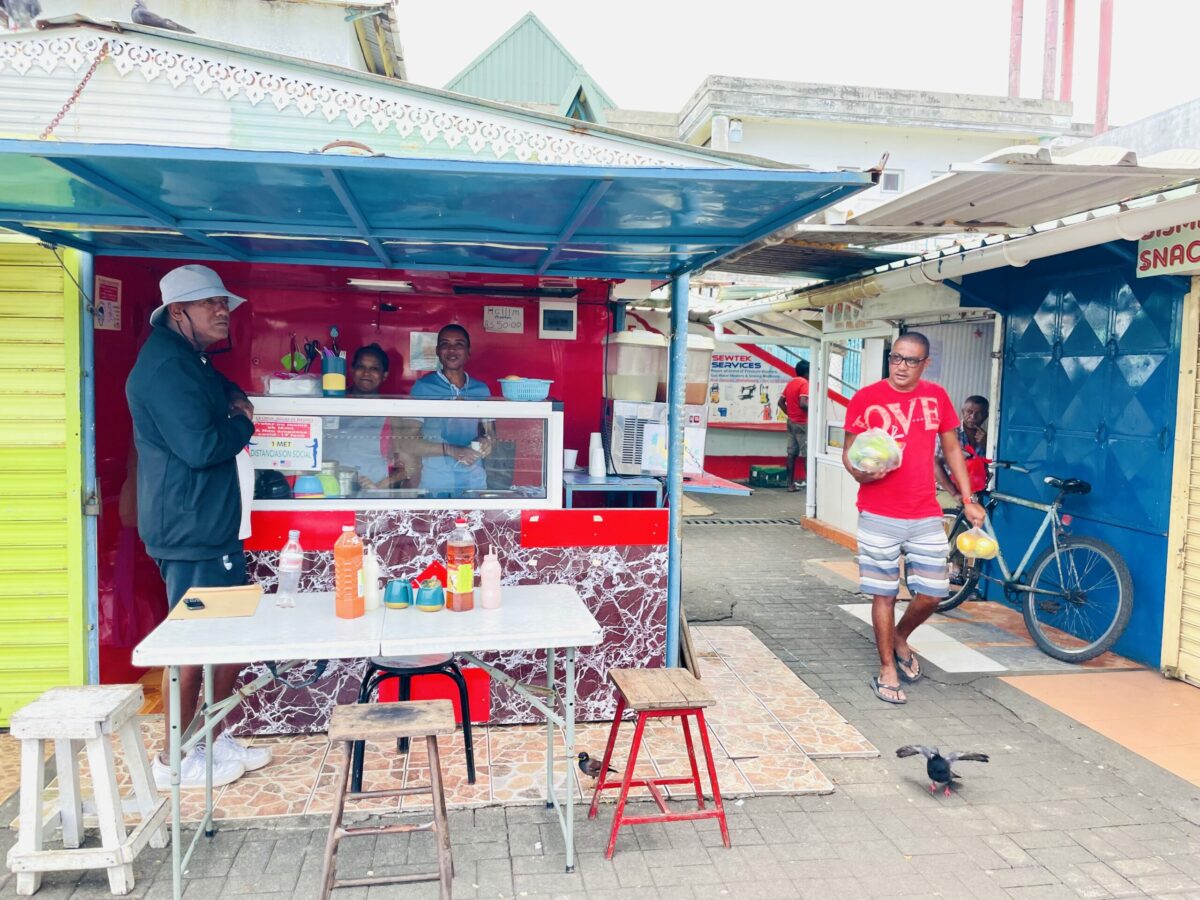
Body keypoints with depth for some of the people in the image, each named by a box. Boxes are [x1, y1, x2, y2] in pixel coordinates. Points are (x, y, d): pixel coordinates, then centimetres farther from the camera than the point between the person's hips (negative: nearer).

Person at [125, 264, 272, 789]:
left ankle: (218, 741, 28)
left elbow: (227, 393, 30)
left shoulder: (192, 362, 15)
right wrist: (242, 425, -7)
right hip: (190, 529, -10)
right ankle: (175, 760, 16)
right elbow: (200, 447, -25)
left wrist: (235, 406, 7)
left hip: (213, 523, 10)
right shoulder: (165, 367, -18)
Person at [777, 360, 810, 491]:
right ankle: (809, 481, 1)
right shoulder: (804, 383, -14)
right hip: (802, 423, -8)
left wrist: (789, 413, 14)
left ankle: (791, 483, 7)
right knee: (807, 454, -1)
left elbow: (781, 402, 12)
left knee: (791, 454, 7)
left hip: (791, 422, 8)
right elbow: (802, 404, -25)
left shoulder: (790, 383, 11)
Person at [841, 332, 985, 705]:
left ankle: (900, 638, 35)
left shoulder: (936, 396, 5)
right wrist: (862, 472, -21)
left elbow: (951, 449, 13)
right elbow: (849, 451, 0)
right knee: (884, 593, 4)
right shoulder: (866, 398, -5)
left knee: (932, 593, 5)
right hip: (879, 515, -3)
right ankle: (887, 668, 20)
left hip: (926, 515, 3)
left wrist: (968, 499, 9)